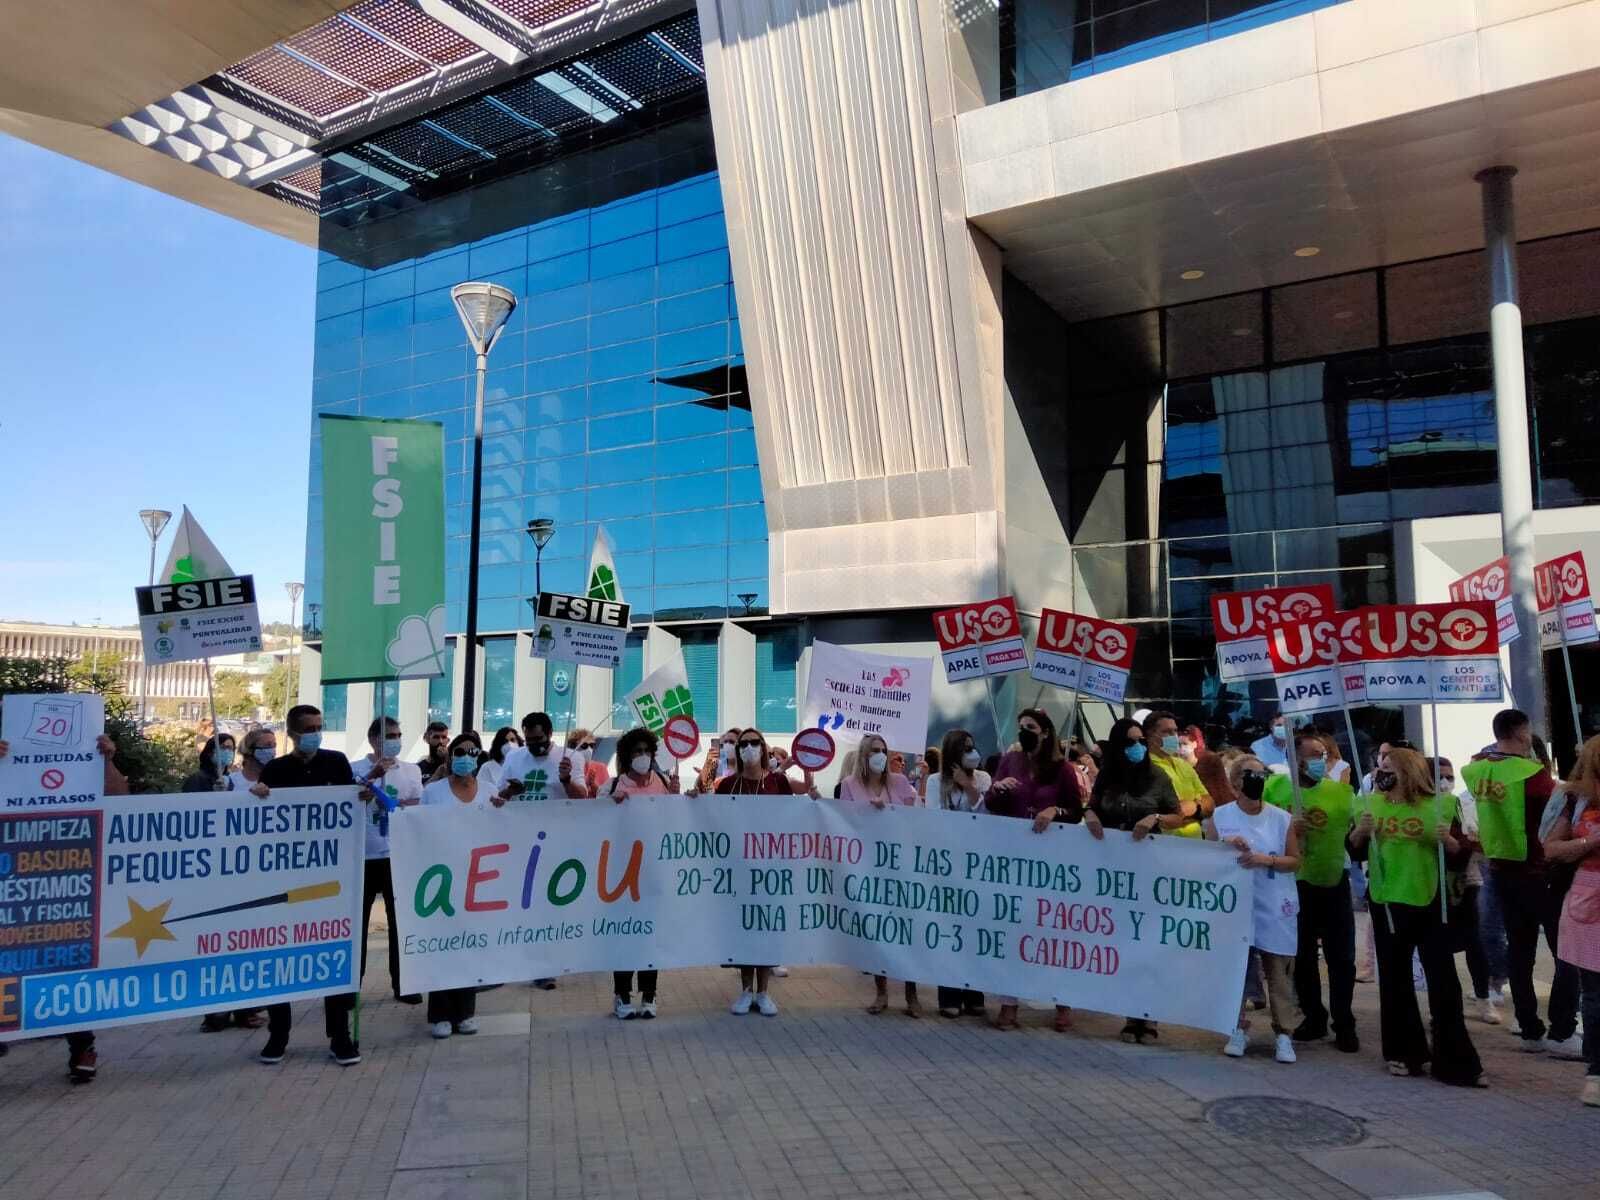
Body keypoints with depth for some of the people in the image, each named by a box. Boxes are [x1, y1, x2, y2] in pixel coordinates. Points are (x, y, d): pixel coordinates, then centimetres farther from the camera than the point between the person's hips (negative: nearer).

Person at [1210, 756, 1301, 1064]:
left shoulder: (1282, 818, -1)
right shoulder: (1220, 817, -1)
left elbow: (1295, 860, 1)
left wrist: (1266, 859, -15)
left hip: (1275, 907, 0)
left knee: (1278, 971, 2)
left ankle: (1283, 1034, 10)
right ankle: (1239, 1029, 17)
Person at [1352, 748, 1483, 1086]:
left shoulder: (1440, 805, -5)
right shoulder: (1374, 805, 3)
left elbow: (1462, 857, -3)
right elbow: (1354, 850, 8)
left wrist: (1448, 839, -23)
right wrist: (1361, 831, -12)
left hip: (1430, 903, -3)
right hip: (1387, 903, 3)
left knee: (1443, 981, -1)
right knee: (1394, 979, 11)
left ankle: (1455, 1061, 7)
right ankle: (1404, 1052, 24)